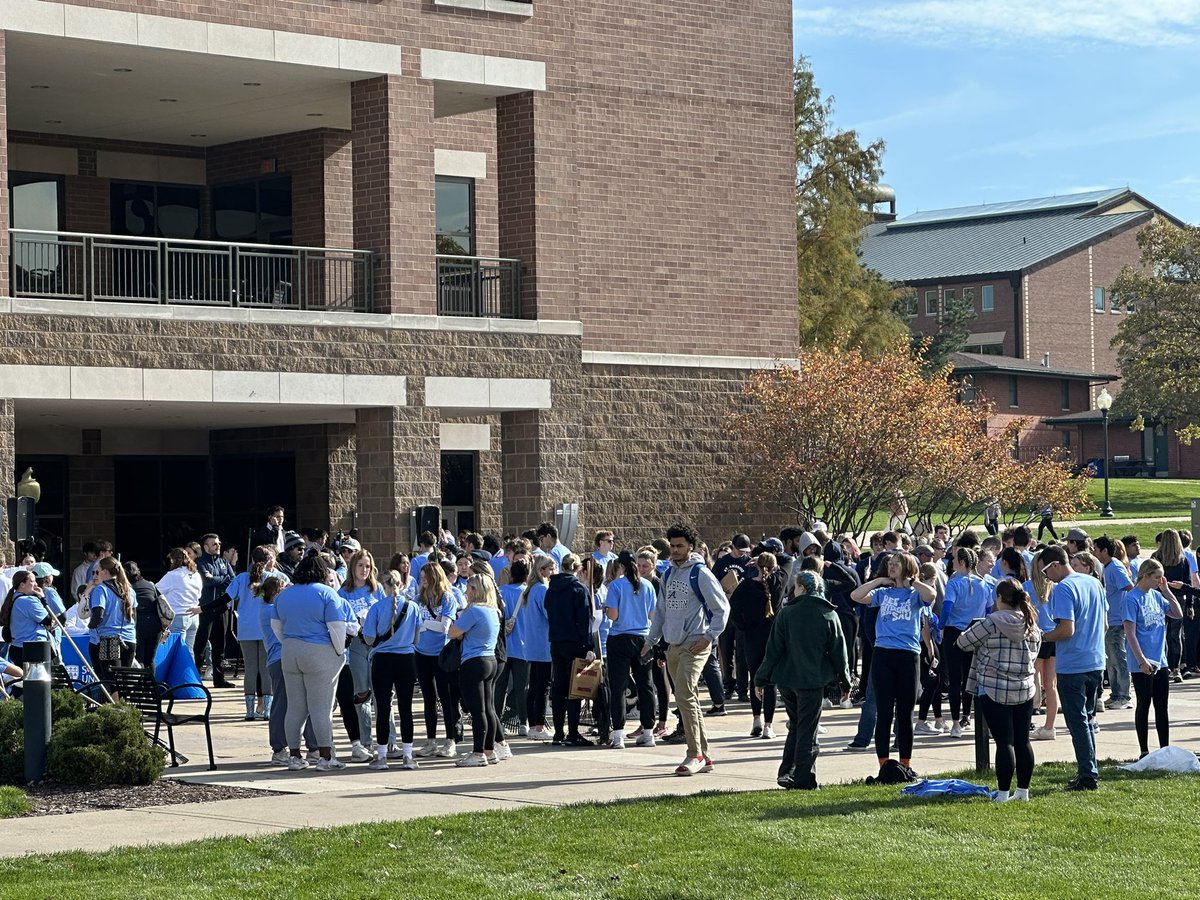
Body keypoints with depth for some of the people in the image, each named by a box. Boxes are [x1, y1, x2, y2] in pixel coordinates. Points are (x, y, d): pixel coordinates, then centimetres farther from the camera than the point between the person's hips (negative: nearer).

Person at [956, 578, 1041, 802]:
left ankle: (1003, 793, -2)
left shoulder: (992, 623, -13)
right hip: (1025, 690, 5)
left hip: (994, 690, -5)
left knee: (1004, 742, -5)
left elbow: (964, 642, -4)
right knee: (1023, 741, 10)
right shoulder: (1033, 626, 5)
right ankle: (1023, 790, 16)